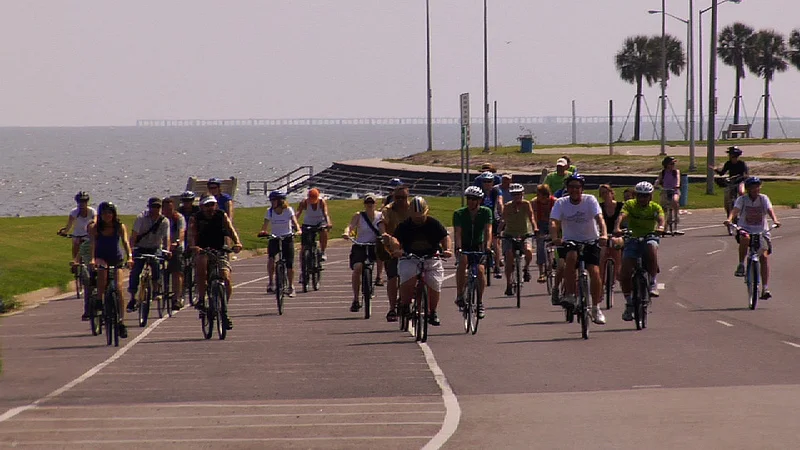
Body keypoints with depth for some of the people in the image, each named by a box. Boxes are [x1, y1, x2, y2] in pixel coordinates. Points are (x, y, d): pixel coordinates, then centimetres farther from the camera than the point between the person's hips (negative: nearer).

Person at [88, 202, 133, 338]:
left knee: (118, 289, -12)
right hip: (101, 258, 0)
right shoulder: (94, 227, -11)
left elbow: (125, 242, -22)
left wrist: (129, 257, -40)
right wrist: (92, 259, -41)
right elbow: (92, 243, -24)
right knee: (102, 267, -34)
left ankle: (121, 322, -8)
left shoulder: (120, 227, -9)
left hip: (116, 259, 0)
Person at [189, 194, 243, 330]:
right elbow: (192, 234, -21)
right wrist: (193, 246, -44)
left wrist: (237, 242, -38)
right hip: (202, 251, -2)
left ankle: (224, 310, 3)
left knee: (226, 279, -17)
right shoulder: (195, 219, -5)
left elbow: (230, 229, -17)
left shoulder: (222, 216, -2)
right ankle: (201, 299, -26)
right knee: (201, 264, -37)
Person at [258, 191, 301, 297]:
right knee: (271, 258, -27)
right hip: (274, 239, 1)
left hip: (287, 238, -1)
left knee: (289, 264, -2)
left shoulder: (288, 210, -8)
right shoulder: (269, 211, -4)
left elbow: (294, 222, -17)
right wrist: (263, 232, -32)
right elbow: (265, 226, -10)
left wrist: (298, 230, -37)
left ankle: (291, 287, 16)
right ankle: (270, 282, -16)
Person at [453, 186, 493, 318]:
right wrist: (458, 248, -39)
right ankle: (459, 296, -26)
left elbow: (488, 230, -20)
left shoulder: (486, 212, -9)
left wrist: (487, 246, -37)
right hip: (464, 246, -1)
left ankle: (480, 302, -7)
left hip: (478, 246, 1)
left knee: (480, 269, -22)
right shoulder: (459, 213, -12)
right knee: (462, 261, -33)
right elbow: (457, 232, -22)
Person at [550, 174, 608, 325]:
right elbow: (553, 223, -19)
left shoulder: (590, 200, -9)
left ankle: (596, 308, 3)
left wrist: (604, 235, -41)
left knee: (594, 272, -16)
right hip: (570, 241, 0)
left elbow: (599, 218, -22)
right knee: (571, 256, -34)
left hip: (590, 242, 0)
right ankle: (569, 295, -25)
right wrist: (555, 238, -40)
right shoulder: (561, 203, -7)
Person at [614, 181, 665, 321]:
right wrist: (617, 228, -45)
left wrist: (661, 227, -47)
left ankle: (653, 282, -25)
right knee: (625, 273, -13)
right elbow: (622, 216, -23)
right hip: (632, 238, 1)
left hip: (649, 237, -1)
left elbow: (660, 218, -22)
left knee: (651, 247, -38)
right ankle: (629, 303, 7)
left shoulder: (655, 207, -2)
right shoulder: (630, 205, -4)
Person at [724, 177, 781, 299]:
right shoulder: (742, 199, -2)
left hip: (761, 232, 1)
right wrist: (729, 219, -40)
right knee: (744, 238, -38)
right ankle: (741, 265, -20)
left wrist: (775, 220, -35)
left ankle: (765, 288, -14)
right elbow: (735, 210, -18)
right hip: (745, 229, -1)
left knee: (764, 256, -15)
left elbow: (770, 210, -14)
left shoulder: (763, 198, 1)